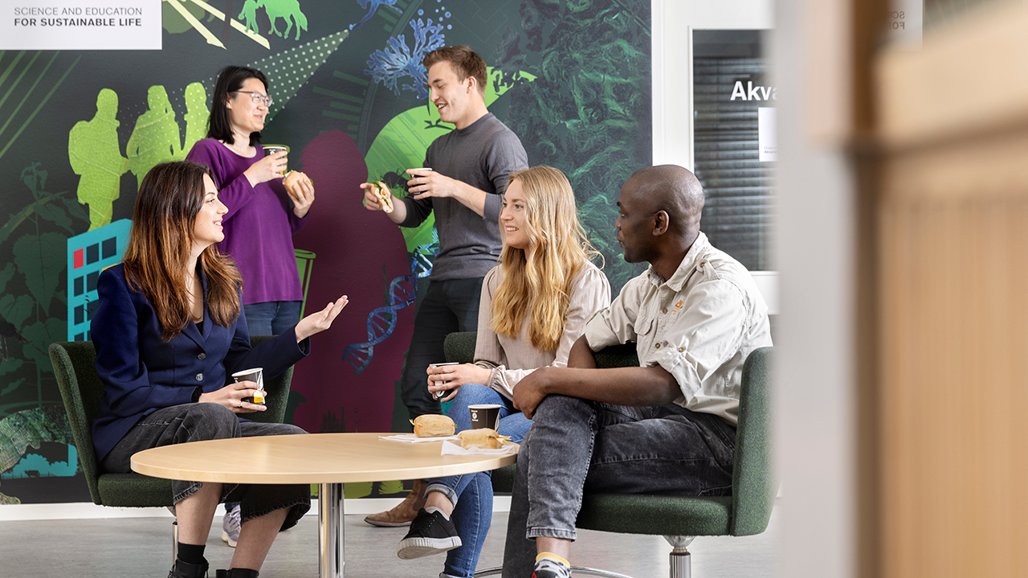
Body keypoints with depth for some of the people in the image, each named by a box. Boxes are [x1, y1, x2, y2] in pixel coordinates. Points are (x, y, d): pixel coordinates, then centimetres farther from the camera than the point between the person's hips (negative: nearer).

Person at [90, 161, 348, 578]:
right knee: (208, 419, -39)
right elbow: (123, 390, -9)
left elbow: (240, 367, 12)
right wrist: (201, 400, -18)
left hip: (213, 423, 6)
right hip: (135, 434, -6)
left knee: (292, 440, -25)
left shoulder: (222, 281, 15)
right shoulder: (123, 286, -5)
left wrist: (302, 331, 4)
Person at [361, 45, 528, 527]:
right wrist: (387, 205, 3)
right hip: (442, 281, 8)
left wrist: (454, 187, -17)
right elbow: (415, 214, 24)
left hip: (484, 276, -8)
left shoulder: (500, 141, -4)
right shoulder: (439, 148, 22)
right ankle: (424, 495, 13)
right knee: (417, 387, 6)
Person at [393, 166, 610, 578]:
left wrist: (490, 378, -20)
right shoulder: (498, 281, 16)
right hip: (506, 405, 4)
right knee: (471, 396, -33)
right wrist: (452, 378, -11)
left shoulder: (586, 282, -4)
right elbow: (486, 363, 14)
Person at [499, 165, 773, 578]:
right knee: (560, 404, -20)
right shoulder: (648, 284, 14)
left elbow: (661, 384, -26)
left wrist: (551, 378, -20)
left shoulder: (721, 288, -16)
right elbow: (586, 343, 22)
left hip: (718, 438, -8)